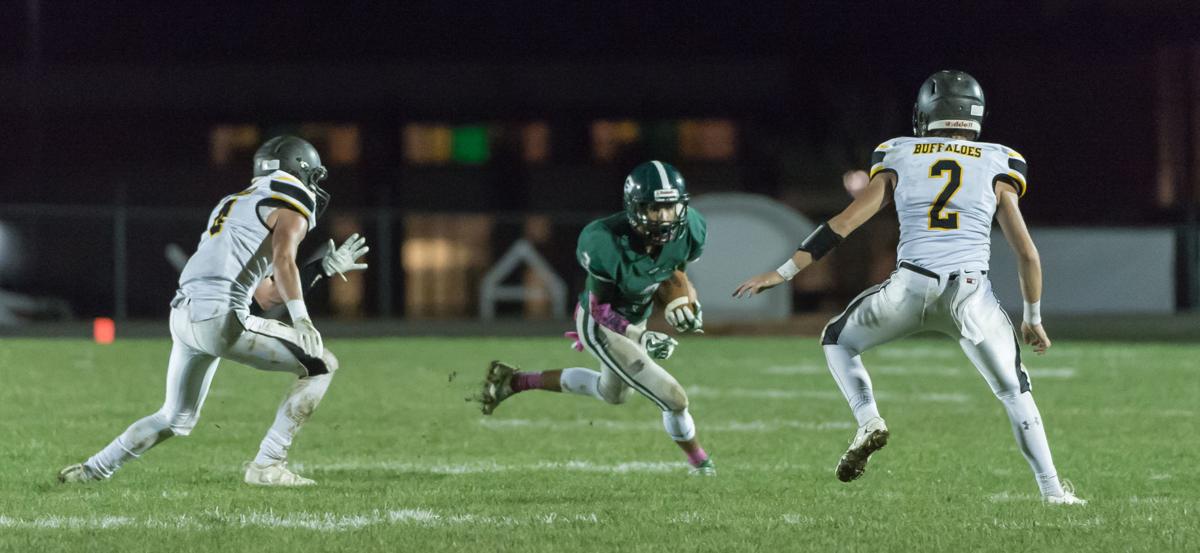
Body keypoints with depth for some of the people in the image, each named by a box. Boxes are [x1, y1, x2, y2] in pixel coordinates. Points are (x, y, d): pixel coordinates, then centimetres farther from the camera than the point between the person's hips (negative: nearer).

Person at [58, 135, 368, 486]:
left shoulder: (234, 205, 30)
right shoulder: (291, 209, 4)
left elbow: (268, 295, 30)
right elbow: (283, 260, -18)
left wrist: (325, 268, 32)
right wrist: (301, 319, -29)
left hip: (184, 314, 9)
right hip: (221, 317, -9)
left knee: (175, 420, 27)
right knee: (321, 365, 1)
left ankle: (92, 470, 28)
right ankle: (267, 466, -4)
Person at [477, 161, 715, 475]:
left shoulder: (687, 230, -22)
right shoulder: (607, 244, -38)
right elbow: (600, 308, -25)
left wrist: (684, 302, -12)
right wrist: (640, 338, -36)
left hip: (636, 319, 8)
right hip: (601, 327, -8)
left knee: (613, 394, 32)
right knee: (673, 399, -8)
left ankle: (515, 381, 43)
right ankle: (699, 463, 24)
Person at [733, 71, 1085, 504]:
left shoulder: (899, 160, 14)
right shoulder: (997, 166, 13)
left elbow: (844, 223, 9)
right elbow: (1027, 253, 11)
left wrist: (783, 273, 14)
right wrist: (1033, 318, 24)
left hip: (911, 287, 0)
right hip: (971, 291, 0)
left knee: (838, 341, 25)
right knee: (1013, 391, 17)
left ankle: (868, 421, 2)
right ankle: (1052, 490, 9)